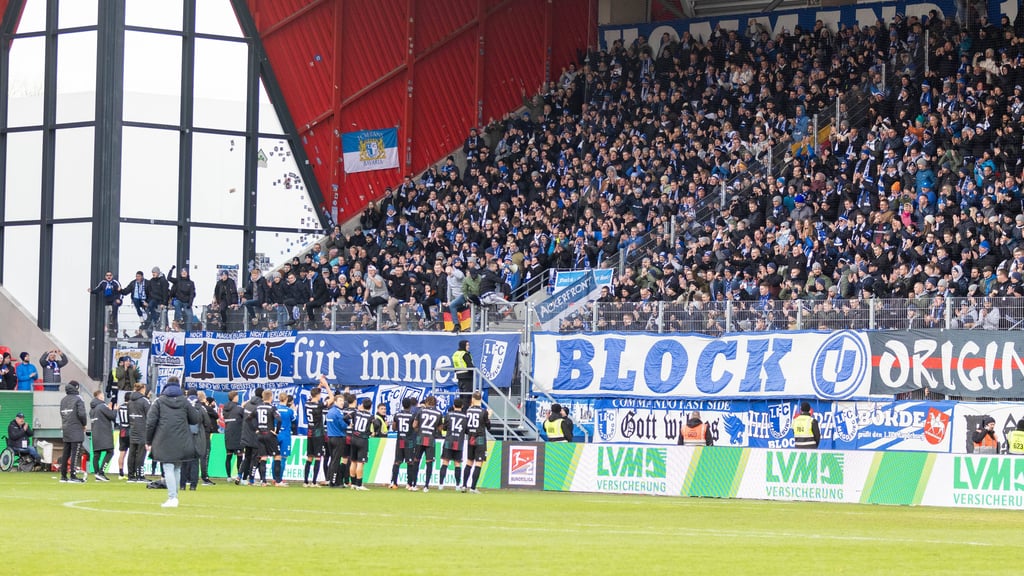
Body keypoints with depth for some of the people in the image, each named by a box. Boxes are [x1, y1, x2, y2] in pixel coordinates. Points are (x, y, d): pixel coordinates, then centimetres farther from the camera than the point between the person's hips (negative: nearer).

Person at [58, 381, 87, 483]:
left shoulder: (63, 400, 12)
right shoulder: (78, 399, -9)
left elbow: (62, 413, 12)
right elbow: (81, 413, -17)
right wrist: (84, 424, -1)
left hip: (65, 430, 7)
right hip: (76, 430, -7)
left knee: (65, 453, 11)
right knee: (75, 453, -6)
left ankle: (63, 476, 14)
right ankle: (73, 476, -10)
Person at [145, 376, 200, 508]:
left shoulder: (160, 401, 2)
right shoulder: (184, 401, 6)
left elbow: (150, 421, -3)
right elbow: (196, 420, 8)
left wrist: (148, 441, 5)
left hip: (164, 441, -2)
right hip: (181, 441, 2)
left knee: (168, 468, -5)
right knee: (177, 468, 14)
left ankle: (172, 498, -14)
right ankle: (174, 496, 16)